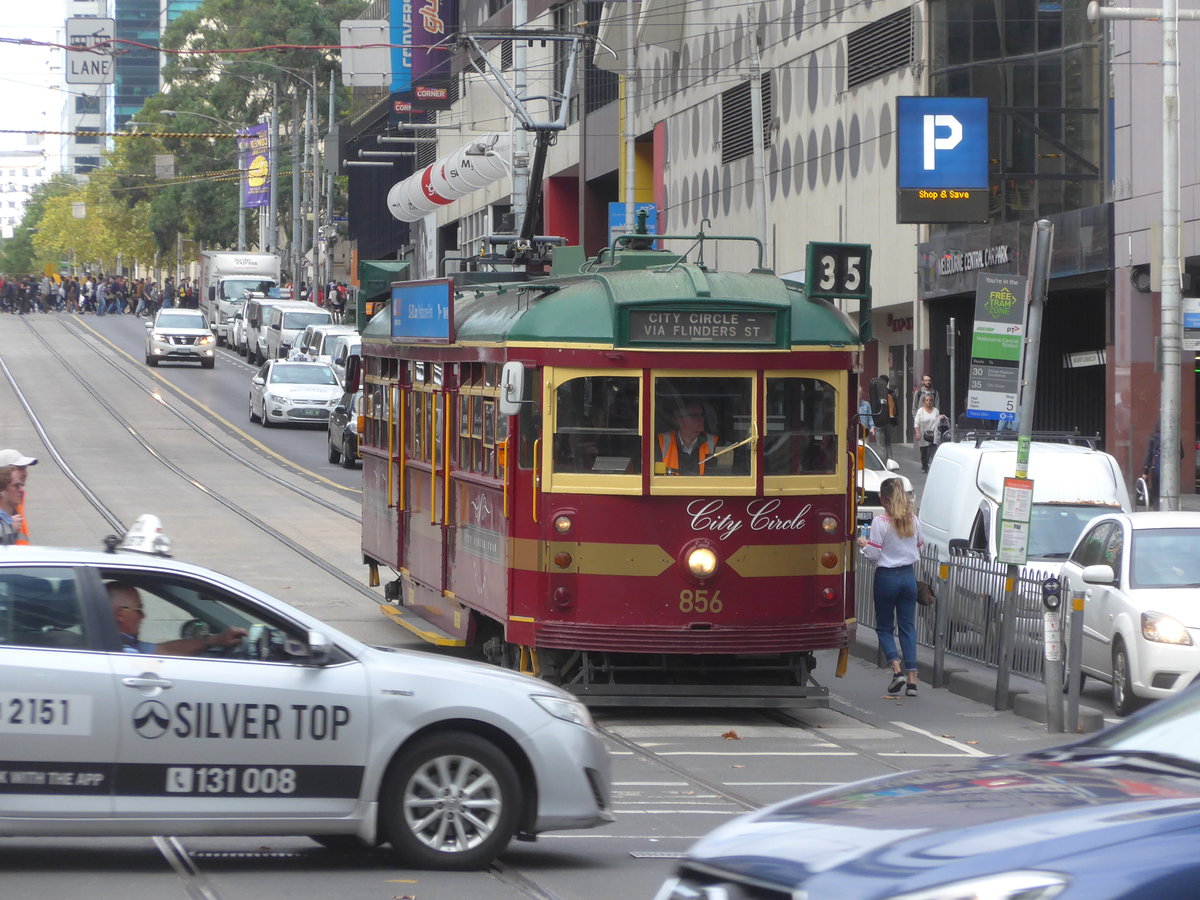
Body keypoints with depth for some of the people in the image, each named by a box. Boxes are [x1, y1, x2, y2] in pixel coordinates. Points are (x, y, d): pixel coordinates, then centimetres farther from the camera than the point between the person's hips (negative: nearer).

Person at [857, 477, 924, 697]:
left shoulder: (880, 522, -14)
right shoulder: (914, 520, 1)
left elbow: (874, 555, -14)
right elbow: (920, 546, 11)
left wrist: (864, 544, 5)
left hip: (887, 577, -4)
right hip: (908, 576, 4)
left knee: (884, 627, 10)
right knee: (908, 627, 7)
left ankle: (897, 669, -10)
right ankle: (912, 679, -1)